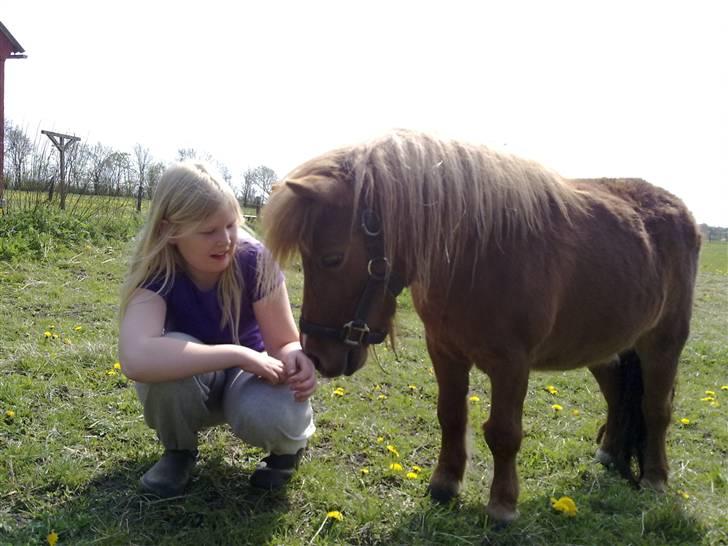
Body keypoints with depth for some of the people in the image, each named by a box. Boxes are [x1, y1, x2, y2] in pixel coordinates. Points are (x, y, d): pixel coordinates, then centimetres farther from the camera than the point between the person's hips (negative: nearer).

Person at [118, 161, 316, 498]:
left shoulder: (254, 261, -24)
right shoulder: (154, 272, -27)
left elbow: (285, 343, -17)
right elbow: (136, 358, -46)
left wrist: (297, 361, -42)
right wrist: (239, 353, -46)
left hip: (248, 376, 0)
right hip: (186, 385, 1)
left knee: (268, 414, -36)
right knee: (171, 352, -35)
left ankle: (289, 444, 4)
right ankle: (178, 451, -2)